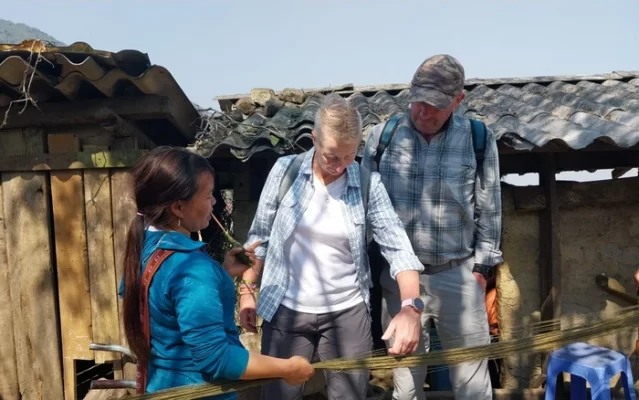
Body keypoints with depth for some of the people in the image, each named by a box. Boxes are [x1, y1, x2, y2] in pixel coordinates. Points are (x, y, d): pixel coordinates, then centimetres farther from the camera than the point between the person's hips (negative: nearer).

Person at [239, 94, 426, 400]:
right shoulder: (285, 171, -7)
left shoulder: (368, 184, -8)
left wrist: (411, 306, -27)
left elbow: (398, 248, -13)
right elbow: (259, 235, 2)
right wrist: (247, 290, 2)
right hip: (285, 310, 0)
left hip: (347, 312, 0)